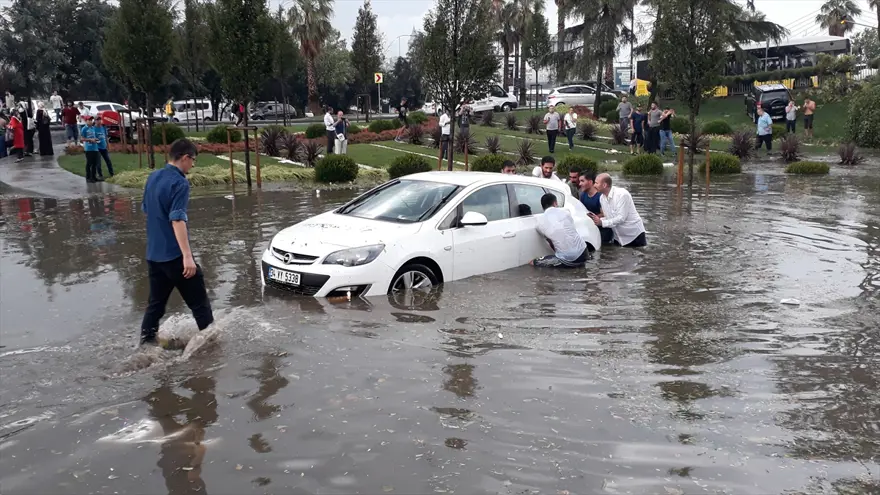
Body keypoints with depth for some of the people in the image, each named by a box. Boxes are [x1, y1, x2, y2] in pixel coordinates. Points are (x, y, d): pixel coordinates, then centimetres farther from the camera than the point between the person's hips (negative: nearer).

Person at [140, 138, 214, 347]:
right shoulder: (180, 183, -16)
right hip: (174, 254, -8)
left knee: (156, 302, 15)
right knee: (199, 302, 3)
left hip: (153, 253, 8)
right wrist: (187, 256, -27)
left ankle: (147, 340, 17)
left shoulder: (152, 178, 9)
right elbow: (177, 220, -24)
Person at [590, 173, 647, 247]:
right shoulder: (601, 198, 0)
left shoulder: (622, 194, -22)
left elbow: (621, 218, -25)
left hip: (634, 235, -6)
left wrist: (601, 222, -27)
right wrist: (598, 220, -14)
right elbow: (609, 217, 5)